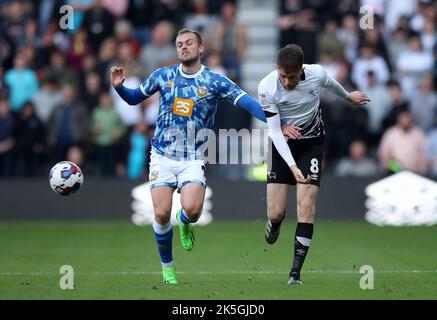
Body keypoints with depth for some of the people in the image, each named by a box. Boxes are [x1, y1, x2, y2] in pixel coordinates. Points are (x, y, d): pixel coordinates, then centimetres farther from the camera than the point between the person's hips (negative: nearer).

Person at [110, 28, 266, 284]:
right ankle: (167, 266, 14)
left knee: (192, 209, -23)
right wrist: (119, 86, -4)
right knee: (162, 213, -10)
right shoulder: (163, 76, 4)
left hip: (194, 159, -1)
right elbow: (135, 98, 17)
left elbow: (248, 103, -10)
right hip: (163, 155, 1)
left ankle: (185, 224, 17)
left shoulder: (214, 81, -2)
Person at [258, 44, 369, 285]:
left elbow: (330, 84, 8)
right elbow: (274, 131, -21)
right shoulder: (267, 87, -23)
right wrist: (293, 167, -31)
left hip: (311, 143, 0)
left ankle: (295, 272, -9)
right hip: (283, 144, 0)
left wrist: (348, 96, 29)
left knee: (306, 206, -14)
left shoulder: (317, 74, -19)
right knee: (275, 213, -5)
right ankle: (274, 224, 36)